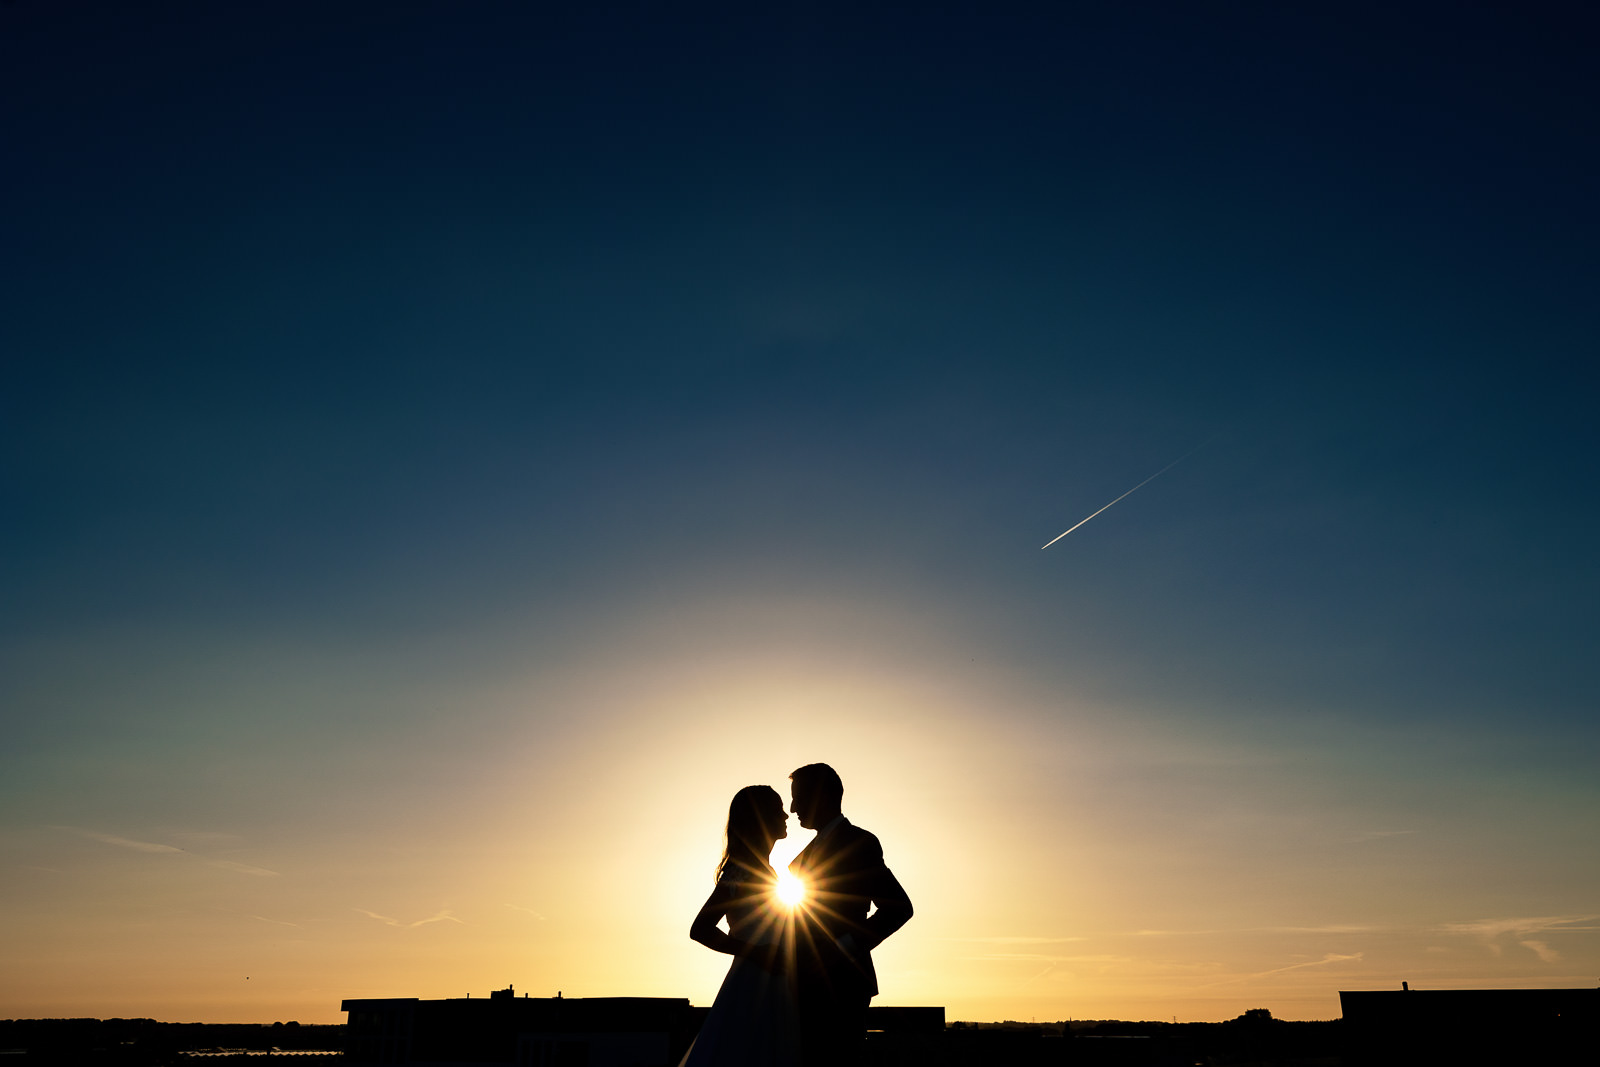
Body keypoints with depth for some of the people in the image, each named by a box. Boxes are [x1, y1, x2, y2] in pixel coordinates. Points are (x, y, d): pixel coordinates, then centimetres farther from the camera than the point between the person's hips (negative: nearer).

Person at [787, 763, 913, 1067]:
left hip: (840, 986, -8)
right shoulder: (812, 849, 21)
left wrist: (843, 949, -19)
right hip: (809, 988, 8)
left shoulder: (859, 842, -6)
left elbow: (899, 907, -14)